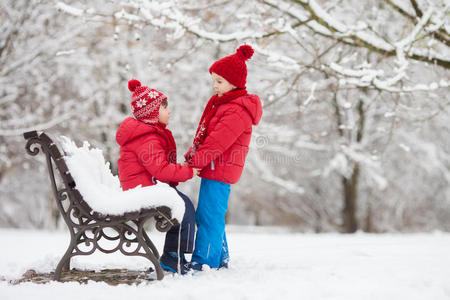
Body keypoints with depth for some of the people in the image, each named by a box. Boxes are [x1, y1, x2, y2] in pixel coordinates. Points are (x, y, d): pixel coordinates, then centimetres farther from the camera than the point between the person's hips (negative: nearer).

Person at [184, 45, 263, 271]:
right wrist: (191, 156, 10)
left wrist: (195, 161, -19)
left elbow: (217, 142, -22)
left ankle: (203, 262, -6)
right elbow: (204, 136, 20)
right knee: (212, 216, 15)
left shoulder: (237, 110, -16)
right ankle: (220, 259, 24)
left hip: (219, 171, -10)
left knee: (209, 216, -9)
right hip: (213, 169, 10)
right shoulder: (222, 102, 18)